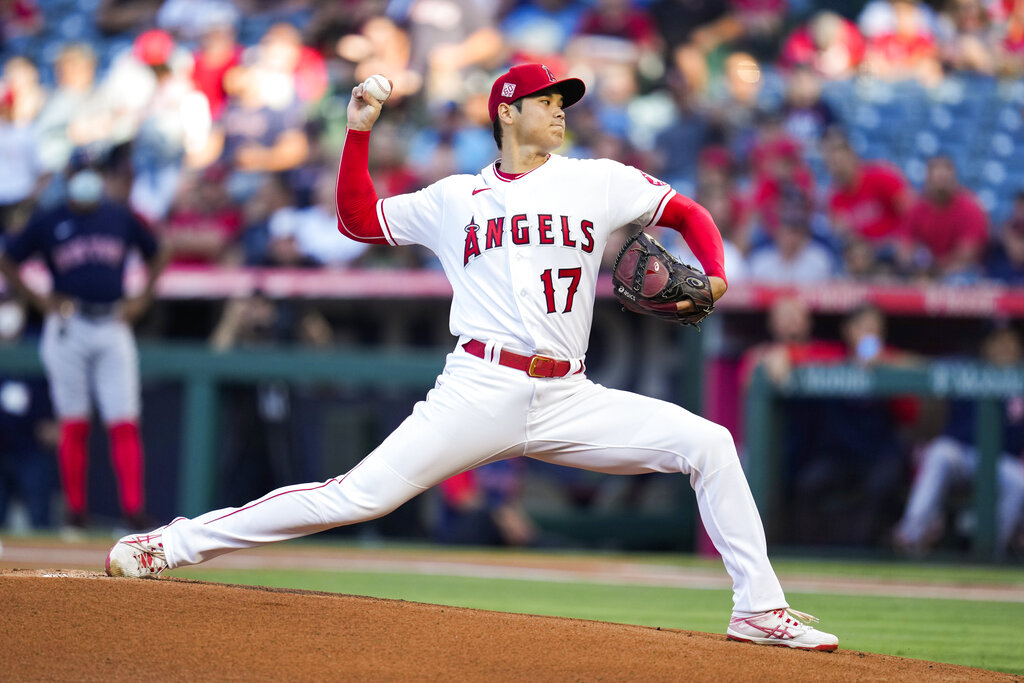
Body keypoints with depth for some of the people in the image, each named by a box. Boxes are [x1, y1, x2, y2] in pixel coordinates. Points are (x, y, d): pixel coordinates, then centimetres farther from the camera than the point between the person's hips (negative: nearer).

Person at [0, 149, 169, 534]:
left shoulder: (123, 219, 9)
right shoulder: (47, 222, 3)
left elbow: (156, 256, 23)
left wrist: (142, 300, 10)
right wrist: (40, 301, -1)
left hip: (113, 327, 1)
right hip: (68, 328, -1)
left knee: (124, 423, -7)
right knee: (73, 425, 1)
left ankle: (134, 511, -11)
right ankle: (75, 513, 7)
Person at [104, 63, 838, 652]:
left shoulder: (598, 182, 12)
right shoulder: (455, 198, 12)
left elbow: (688, 213, 15)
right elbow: (358, 219, 17)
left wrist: (713, 278, -4)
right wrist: (359, 133, 8)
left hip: (568, 401, 2)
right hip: (480, 392, -2)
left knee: (707, 442, -11)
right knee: (360, 495, -13)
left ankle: (760, 608, -5)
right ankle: (177, 543, -8)